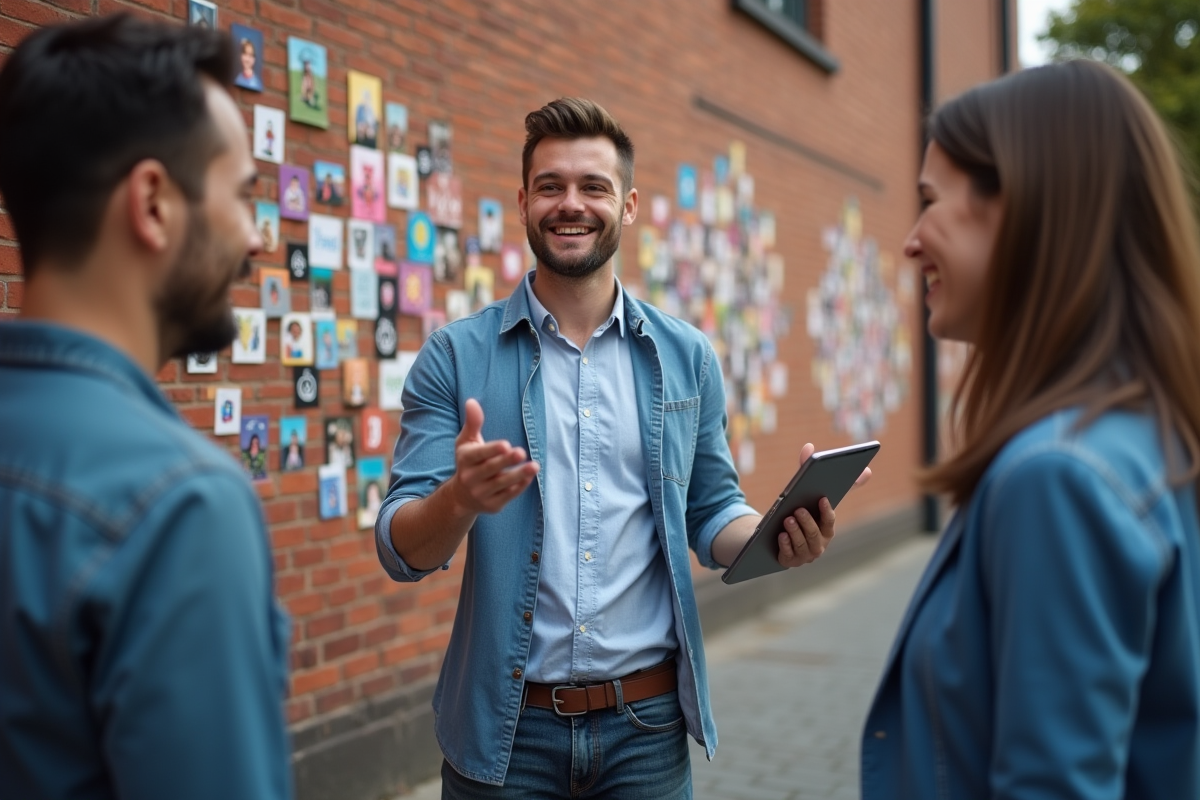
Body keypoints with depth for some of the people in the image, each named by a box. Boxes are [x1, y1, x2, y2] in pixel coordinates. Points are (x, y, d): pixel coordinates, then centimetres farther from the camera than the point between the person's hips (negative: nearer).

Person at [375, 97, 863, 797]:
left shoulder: (687, 358, 2)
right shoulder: (456, 356, -4)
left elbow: (711, 515, 9)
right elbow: (401, 551, -7)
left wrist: (777, 536, -12)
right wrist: (460, 497, -28)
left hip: (647, 725, 2)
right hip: (505, 730, -1)